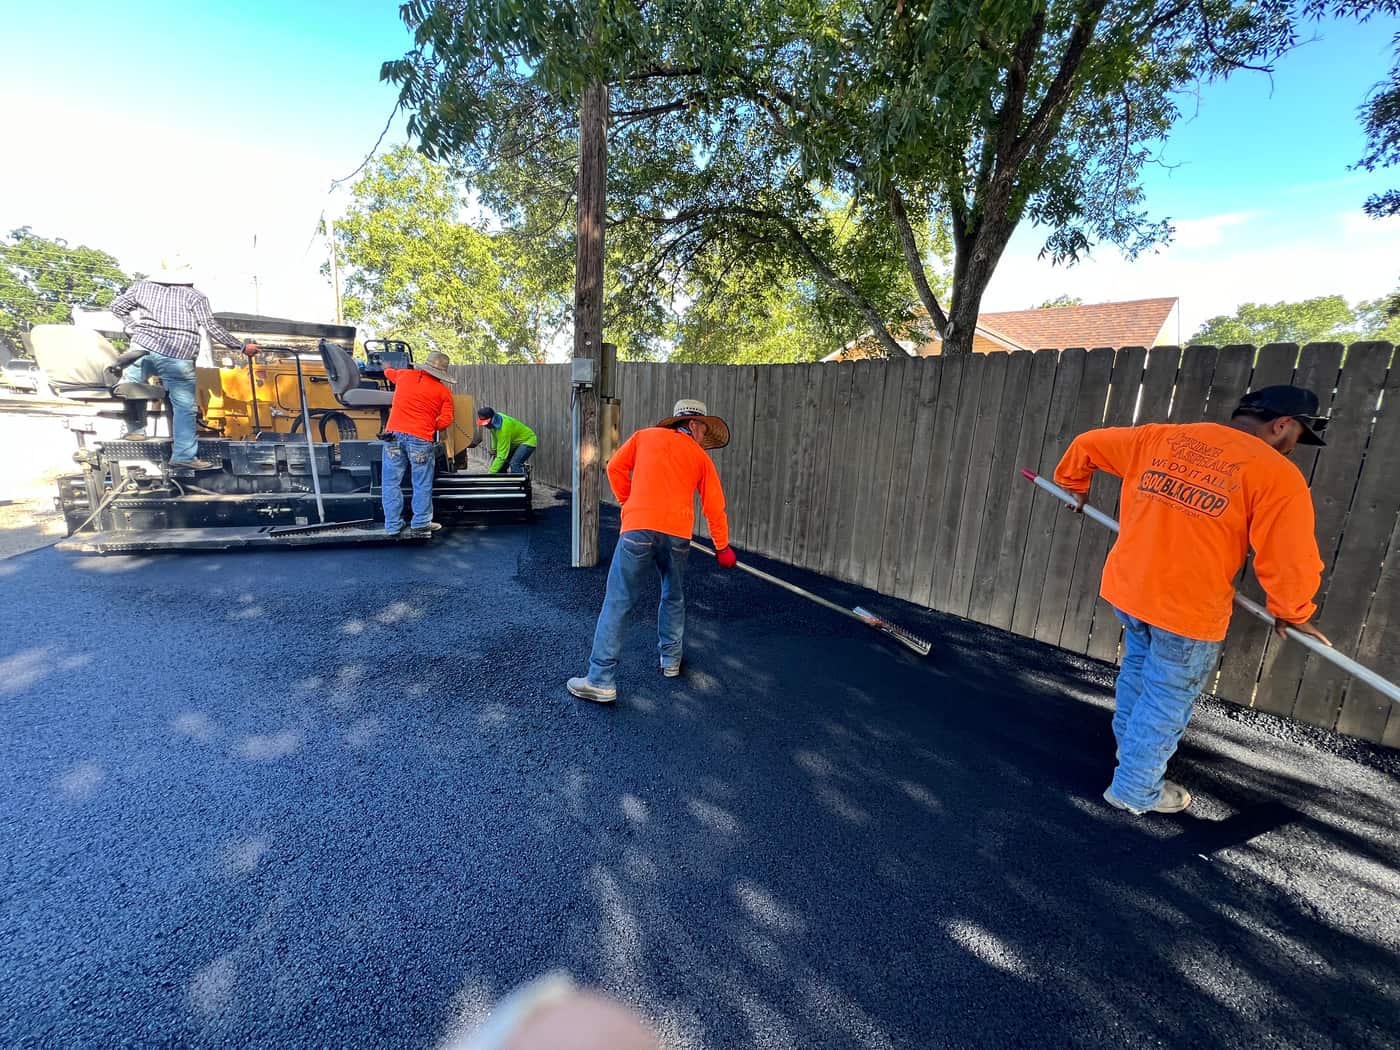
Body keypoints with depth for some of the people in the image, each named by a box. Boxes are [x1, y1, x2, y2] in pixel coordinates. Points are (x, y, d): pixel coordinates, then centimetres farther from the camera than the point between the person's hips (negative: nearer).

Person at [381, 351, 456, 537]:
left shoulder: (404, 375, 13)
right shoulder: (443, 391, 3)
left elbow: (389, 372, 35)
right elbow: (445, 421, -2)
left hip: (394, 434, 3)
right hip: (420, 438, -3)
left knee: (391, 482, 9)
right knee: (422, 485, 7)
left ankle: (392, 526, 12)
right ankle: (419, 525, 10)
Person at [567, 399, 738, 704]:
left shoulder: (645, 436, 18)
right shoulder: (701, 458, 17)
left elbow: (615, 469, 15)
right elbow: (715, 508, 17)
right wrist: (722, 547, 29)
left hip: (638, 528, -1)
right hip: (677, 534, 1)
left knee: (617, 603, 2)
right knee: (674, 598, 24)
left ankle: (601, 680, 3)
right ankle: (671, 660, 34)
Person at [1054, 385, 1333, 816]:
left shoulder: (1158, 437, 5)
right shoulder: (1276, 473, -10)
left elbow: (1085, 445, 15)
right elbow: (1291, 562, -10)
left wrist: (1074, 486, 33)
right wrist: (1292, 613, 8)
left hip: (1127, 587, 6)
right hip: (1189, 608, -6)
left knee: (1138, 671, 29)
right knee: (1166, 701, 12)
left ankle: (1129, 745, 50)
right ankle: (1134, 790, 27)